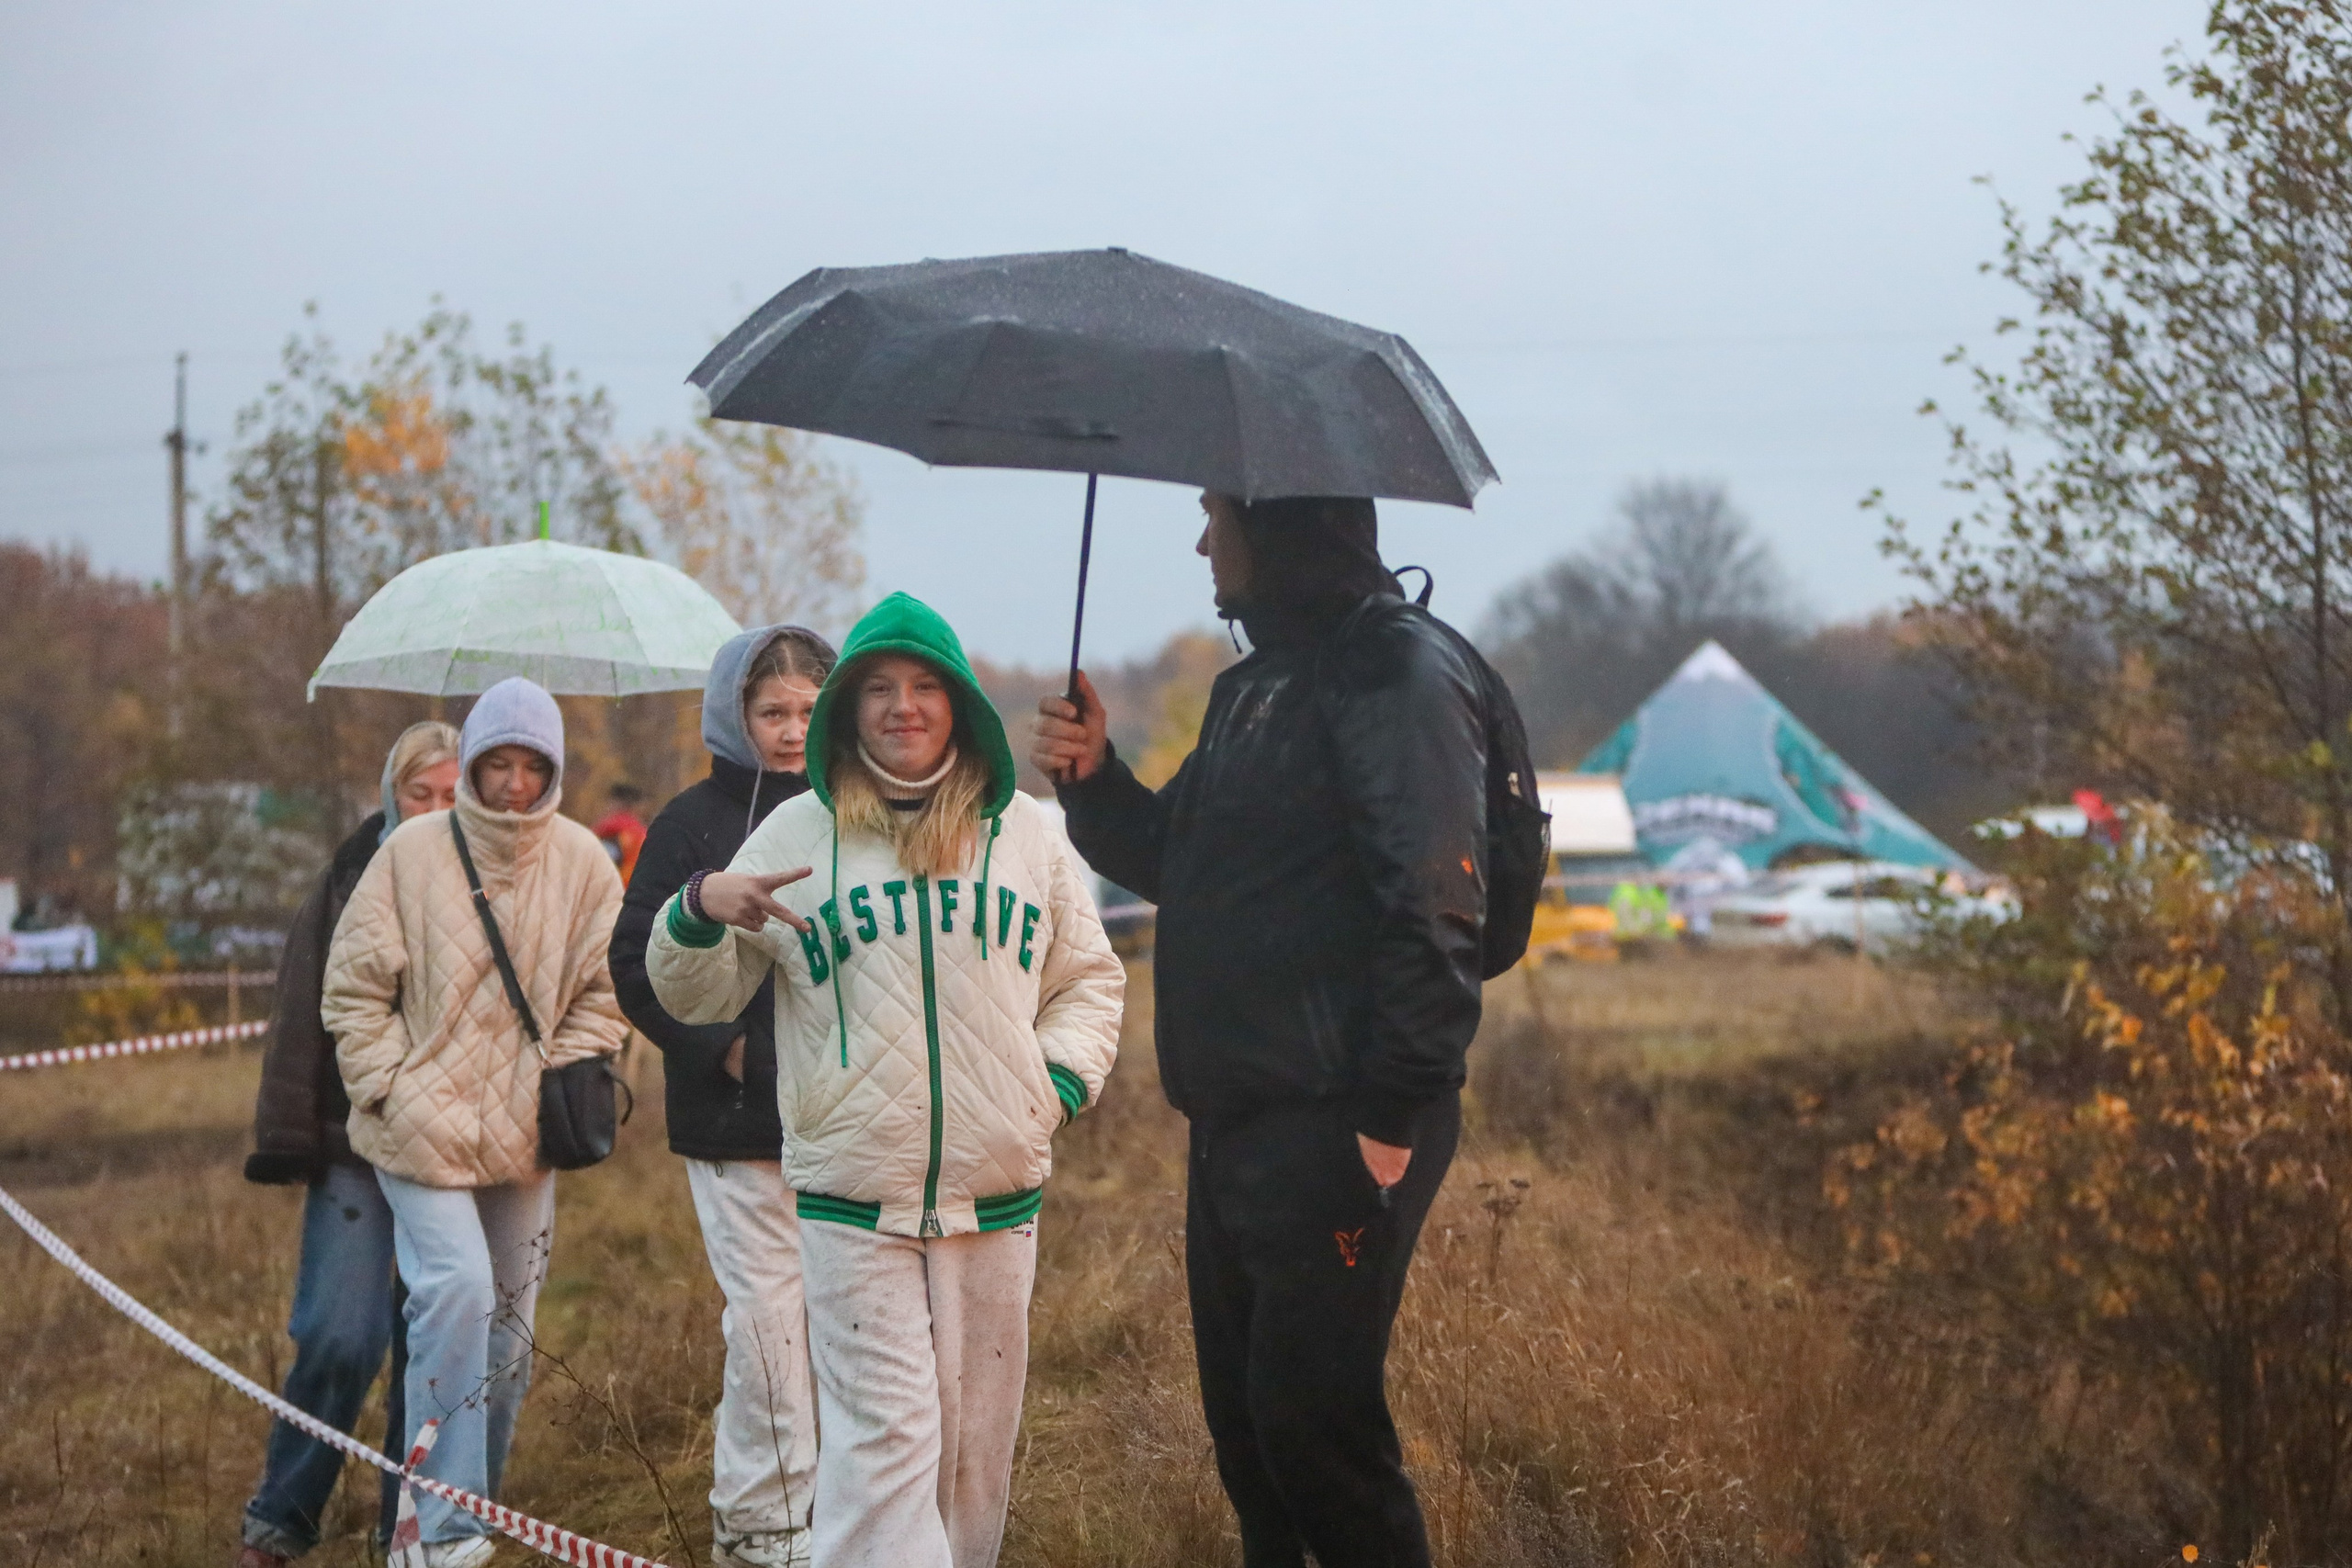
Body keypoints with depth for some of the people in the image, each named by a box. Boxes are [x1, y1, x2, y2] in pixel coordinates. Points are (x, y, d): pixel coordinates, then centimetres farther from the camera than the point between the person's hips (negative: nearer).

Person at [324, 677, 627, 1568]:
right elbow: (355, 990, -2)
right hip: (423, 1134, -4)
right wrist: (398, 1094, -9)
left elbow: (604, 991, 9)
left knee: (509, 1319, 10)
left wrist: (566, 1085, -3)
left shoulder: (581, 861, 0)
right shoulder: (413, 852, -7)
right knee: (456, 1289, -20)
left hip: (525, 1136, 4)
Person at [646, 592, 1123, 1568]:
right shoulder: (795, 837, 5)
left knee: (977, 1450, 9)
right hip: (850, 1205, -3)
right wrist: (699, 912, -9)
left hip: (997, 1203, 3)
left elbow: (1088, 978, 21)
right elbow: (698, 999, 11)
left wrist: (1062, 1077, 3)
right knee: (883, 1444, -12)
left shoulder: (1026, 832, 10)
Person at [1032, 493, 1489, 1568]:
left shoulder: (1398, 668, -12)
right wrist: (1093, 779, 7)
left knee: (1311, 1417, -11)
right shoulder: (1256, 683, 19)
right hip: (1238, 1120, 10)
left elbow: (1431, 911, -19)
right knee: (1244, 1419, 14)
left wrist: (1392, 1116, -22)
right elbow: (1175, 866, 26)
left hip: (1339, 1127, -10)